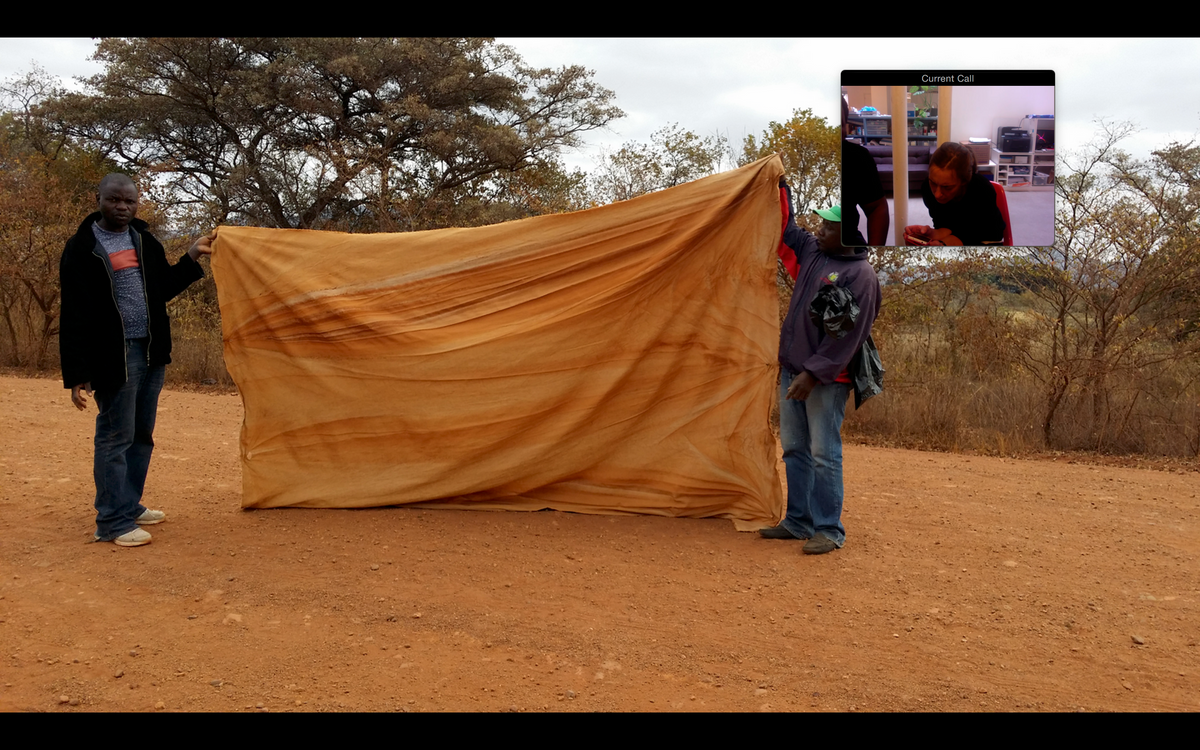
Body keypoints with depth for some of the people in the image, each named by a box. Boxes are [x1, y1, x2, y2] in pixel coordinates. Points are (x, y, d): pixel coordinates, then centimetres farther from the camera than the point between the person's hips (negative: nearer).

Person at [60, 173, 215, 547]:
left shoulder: (146, 242, 11)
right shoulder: (82, 248, -7)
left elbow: (162, 290, 19)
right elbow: (74, 316, -9)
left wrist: (192, 256, 13)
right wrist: (76, 373, -13)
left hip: (151, 352, 7)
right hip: (114, 357, -7)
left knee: (142, 435, 15)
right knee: (115, 438, -2)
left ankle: (129, 505, 29)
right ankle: (113, 523, 7)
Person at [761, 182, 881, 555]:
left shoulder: (860, 275, -13)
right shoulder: (812, 250, 9)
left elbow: (848, 335, -18)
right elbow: (785, 228, 26)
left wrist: (814, 373, -20)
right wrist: (780, 185, 20)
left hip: (827, 379, -8)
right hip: (792, 370, 8)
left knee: (824, 455, -4)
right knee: (795, 450, 12)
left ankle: (829, 530, 6)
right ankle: (799, 522, 23)